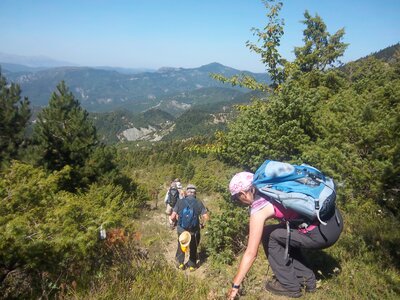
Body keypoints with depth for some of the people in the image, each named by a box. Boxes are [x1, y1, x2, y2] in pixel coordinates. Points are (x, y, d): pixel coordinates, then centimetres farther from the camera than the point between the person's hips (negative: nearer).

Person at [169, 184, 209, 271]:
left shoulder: (180, 202, -10)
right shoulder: (199, 203, -10)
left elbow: (172, 217, -12)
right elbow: (206, 217, -14)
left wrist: (174, 219, 11)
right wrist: (202, 223, 5)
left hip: (181, 230, 0)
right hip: (194, 231, 0)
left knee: (181, 247, 27)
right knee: (193, 248, 24)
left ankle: (180, 263, 36)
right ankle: (192, 265, 36)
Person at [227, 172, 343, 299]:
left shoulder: (258, 210, -9)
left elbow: (251, 253, -5)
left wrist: (235, 285, 6)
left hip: (323, 233, -8)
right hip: (335, 219, 8)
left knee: (268, 236, 5)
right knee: (282, 234, 21)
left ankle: (290, 285, 15)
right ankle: (307, 279, 26)